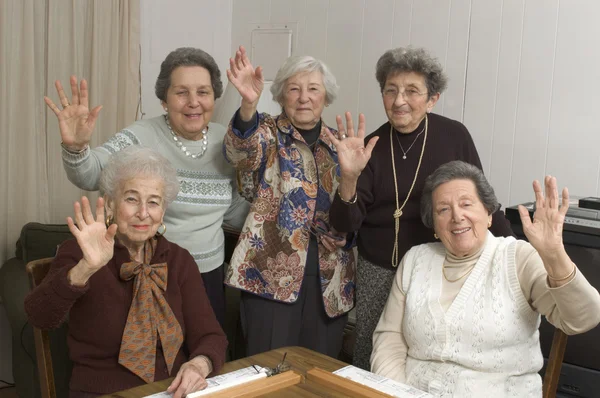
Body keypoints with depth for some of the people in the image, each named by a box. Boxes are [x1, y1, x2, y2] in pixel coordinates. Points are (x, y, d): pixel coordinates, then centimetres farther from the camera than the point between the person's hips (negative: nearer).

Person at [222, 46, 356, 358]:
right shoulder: (269, 134, 1)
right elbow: (240, 150, -24)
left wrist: (345, 233, 0)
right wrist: (248, 104, -43)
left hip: (329, 276, 4)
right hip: (272, 270, -4)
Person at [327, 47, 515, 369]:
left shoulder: (454, 136, -7)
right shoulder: (372, 147, -4)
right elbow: (345, 224, -9)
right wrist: (349, 177, -26)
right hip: (378, 270, 1)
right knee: (369, 360, 9)